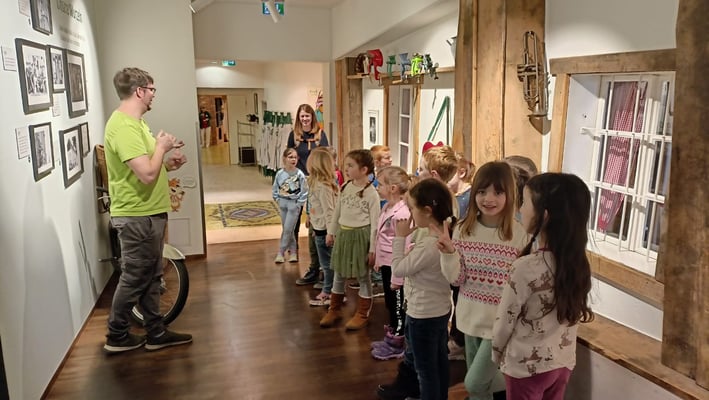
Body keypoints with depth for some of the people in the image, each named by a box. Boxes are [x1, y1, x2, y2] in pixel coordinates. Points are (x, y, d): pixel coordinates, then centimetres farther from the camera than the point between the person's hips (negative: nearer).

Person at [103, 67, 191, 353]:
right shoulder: (123, 126, -21)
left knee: (151, 277, 15)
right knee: (134, 279, 3)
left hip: (148, 213, 10)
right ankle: (117, 337, 20)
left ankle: (156, 334, 26)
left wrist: (168, 163, 5)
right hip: (137, 217, -10)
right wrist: (161, 147, -13)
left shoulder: (134, 122, 13)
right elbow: (147, 174, -28)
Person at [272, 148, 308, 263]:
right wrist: (278, 200, 1)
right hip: (283, 203, 4)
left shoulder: (299, 174, -13)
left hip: (294, 204, -4)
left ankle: (281, 252, 8)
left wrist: (299, 204, -9)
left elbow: (304, 191, -8)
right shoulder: (280, 173, -4)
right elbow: (275, 189, 8)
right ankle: (293, 251, 25)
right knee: (287, 229, 11)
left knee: (287, 229, -3)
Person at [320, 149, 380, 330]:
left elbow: (374, 223, -13)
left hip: (360, 235, -6)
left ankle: (362, 314, 22)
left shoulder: (371, 193, -15)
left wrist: (372, 248, -13)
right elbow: (337, 212, 13)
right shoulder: (345, 188, 3)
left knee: (363, 276, 7)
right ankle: (334, 310, 31)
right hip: (343, 233, 6)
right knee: (339, 273, 15)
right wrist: (331, 232, 14)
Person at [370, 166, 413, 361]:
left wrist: (397, 277, -20)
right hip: (386, 264, 9)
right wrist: (378, 260, 18)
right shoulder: (387, 207, 5)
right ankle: (390, 338, 36)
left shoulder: (401, 213, -24)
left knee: (398, 306, 7)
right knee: (389, 304, 21)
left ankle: (396, 344, 21)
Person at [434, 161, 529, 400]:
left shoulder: (520, 234, -15)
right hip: (471, 317, 4)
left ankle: (510, 380, 25)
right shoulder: (463, 229, -5)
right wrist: (448, 253, -20)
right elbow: (457, 279, -3)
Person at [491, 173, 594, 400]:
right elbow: (573, 314, 4)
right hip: (564, 362, 6)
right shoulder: (577, 260, -7)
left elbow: (504, 321, -15)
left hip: (526, 366, -6)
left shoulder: (527, 267, -26)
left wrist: (497, 355, 3)